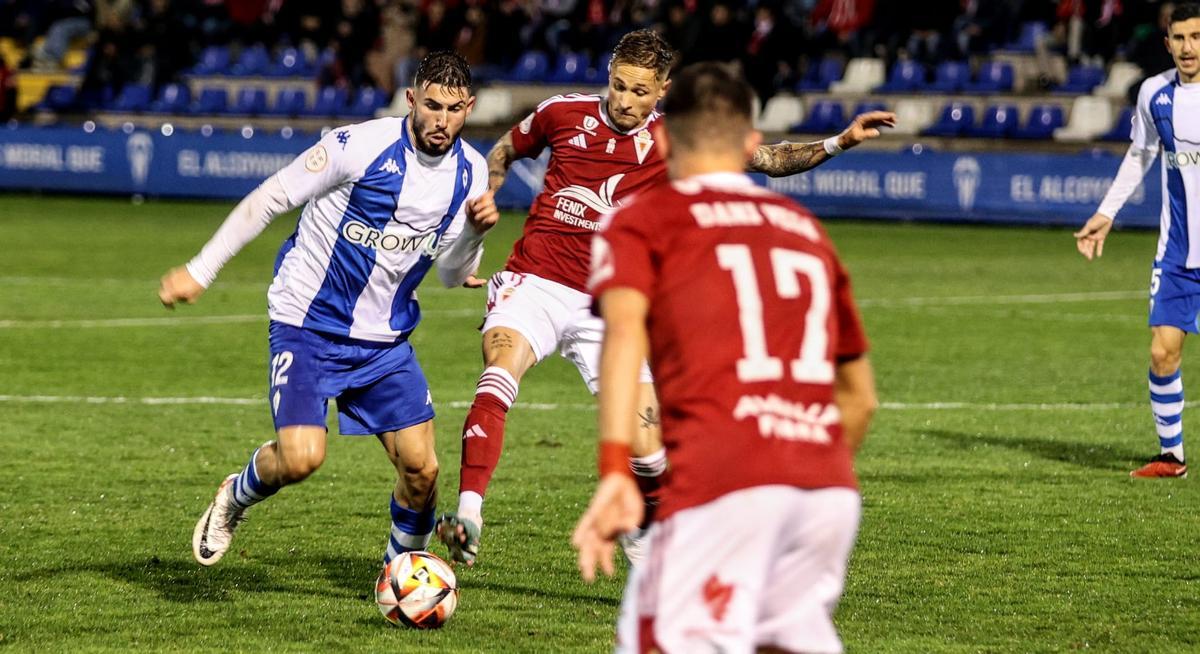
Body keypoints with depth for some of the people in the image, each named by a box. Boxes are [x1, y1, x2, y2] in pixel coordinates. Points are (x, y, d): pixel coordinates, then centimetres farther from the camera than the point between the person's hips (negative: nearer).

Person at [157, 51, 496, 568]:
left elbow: (452, 274, 8)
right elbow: (270, 199, -10)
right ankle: (236, 497, 14)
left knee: (421, 468, -6)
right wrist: (200, 271, -9)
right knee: (301, 457, -20)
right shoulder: (361, 146, -19)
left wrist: (475, 229, -13)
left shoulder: (469, 171, -1)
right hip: (308, 325, -5)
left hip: (384, 340, 5)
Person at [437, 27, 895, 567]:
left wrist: (840, 142, -8)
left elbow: (767, 159, 3)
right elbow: (503, 153, 21)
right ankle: (468, 515, -39)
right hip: (535, 283, -1)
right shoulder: (563, 114, 2)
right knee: (500, 370, -32)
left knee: (647, 454, -3)